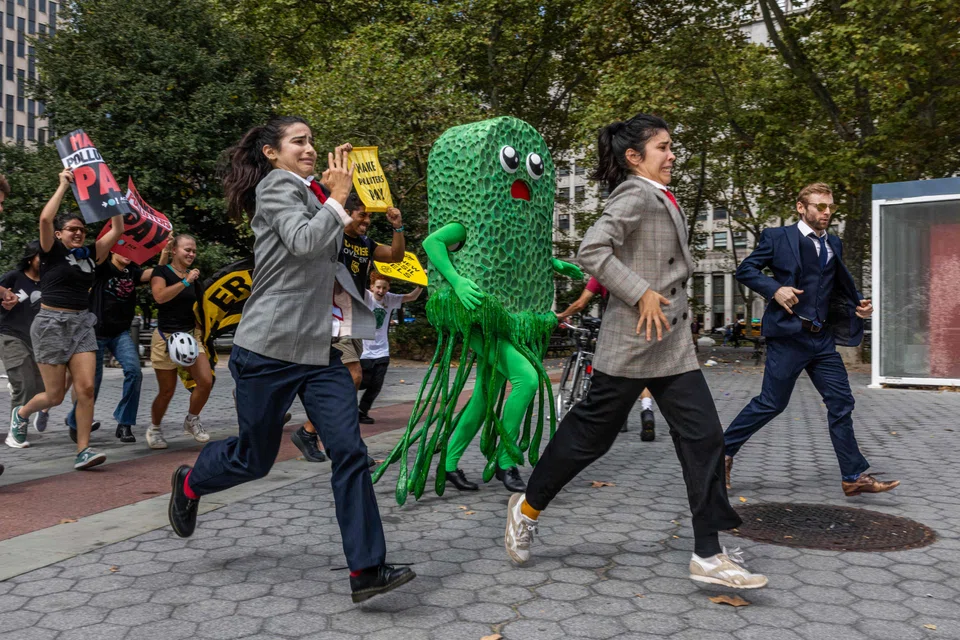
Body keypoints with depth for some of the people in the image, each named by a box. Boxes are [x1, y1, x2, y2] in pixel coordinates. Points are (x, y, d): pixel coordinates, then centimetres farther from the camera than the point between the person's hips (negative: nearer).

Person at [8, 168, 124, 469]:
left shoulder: (90, 253, 9)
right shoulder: (51, 251, -2)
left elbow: (118, 229, 7)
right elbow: (45, 219, -19)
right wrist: (64, 185, -12)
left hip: (81, 324, 4)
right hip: (51, 324, -4)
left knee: (86, 389, -9)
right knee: (55, 395, 2)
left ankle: (83, 451, -6)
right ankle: (21, 413, 36)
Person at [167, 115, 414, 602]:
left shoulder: (308, 192, 20)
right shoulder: (276, 185, -5)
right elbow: (304, 242, -22)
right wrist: (336, 198, -12)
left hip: (320, 351, 7)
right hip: (271, 348, -7)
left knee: (349, 451, -5)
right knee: (254, 458, 9)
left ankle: (366, 569, -2)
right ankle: (190, 483, 42)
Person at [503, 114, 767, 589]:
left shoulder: (662, 199, 17)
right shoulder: (634, 194, -11)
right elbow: (592, 250, -23)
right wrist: (641, 293, -24)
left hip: (673, 346, 9)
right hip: (631, 342, -9)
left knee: (704, 438, 2)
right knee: (591, 433, 3)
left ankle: (708, 555, 8)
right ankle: (529, 507, 25)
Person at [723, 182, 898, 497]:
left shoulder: (834, 244, 15)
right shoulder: (778, 237, -3)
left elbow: (839, 287, 23)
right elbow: (745, 270, -3)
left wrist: (857, 306, 3)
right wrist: (775, 289, -17)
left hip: (823, 337, 7)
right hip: (788, 334, -6)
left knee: (841, 403, 5)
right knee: (772, 403, -3)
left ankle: (854, 476, 12)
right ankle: (723, 450, 13)